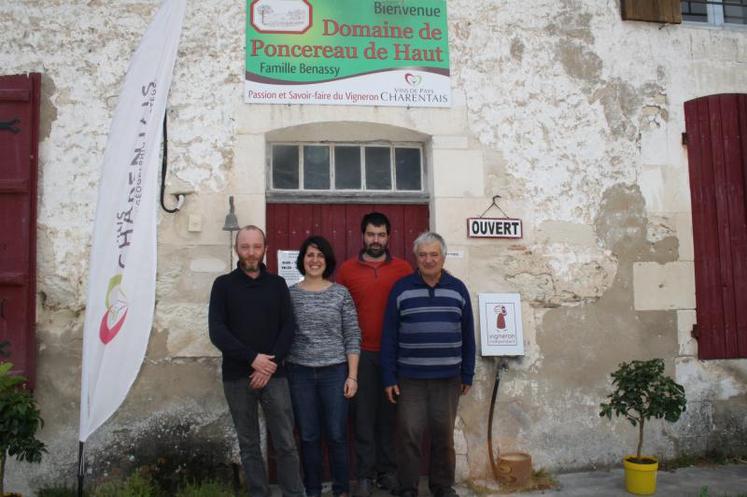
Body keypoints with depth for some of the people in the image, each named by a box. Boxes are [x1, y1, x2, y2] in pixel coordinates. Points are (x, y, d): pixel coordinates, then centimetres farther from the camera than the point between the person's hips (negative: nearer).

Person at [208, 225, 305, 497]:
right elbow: (217, 332, -7)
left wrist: (270, 364, -11)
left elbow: (288, 328, 2)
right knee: (248, 445, 9)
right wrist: (253, 359, -14)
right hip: (237, 377, 0)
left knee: (286, 443, 2)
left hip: (274, 375, 1)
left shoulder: (277, 284, 7)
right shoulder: (223, 285, 2)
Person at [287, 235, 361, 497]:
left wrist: (352, 376, -4)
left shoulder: (341, 293, 0)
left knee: (337, 435, 4)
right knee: (308, 436, 9)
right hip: (300, 373, 1)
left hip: (335, 372, -1)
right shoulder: (289, 294, 2)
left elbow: (352, 338, 0)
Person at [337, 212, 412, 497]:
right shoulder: (347, 269, 4)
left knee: (390, 414, 9)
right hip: (361, 353, 0)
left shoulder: (403, 269, 3)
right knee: (364, 415, 5)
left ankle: (388, 471, 21)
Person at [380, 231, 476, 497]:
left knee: (444, 434, 10)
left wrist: (467, 374, 6)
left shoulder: (458, 289, 4)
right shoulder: (401, 289, -1)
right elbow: (389, 336, -2)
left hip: (448, 377, 2)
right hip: (410, 377, -1)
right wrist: (389, 377, -5)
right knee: (408, 434, 2)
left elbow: (467, 336, 7)